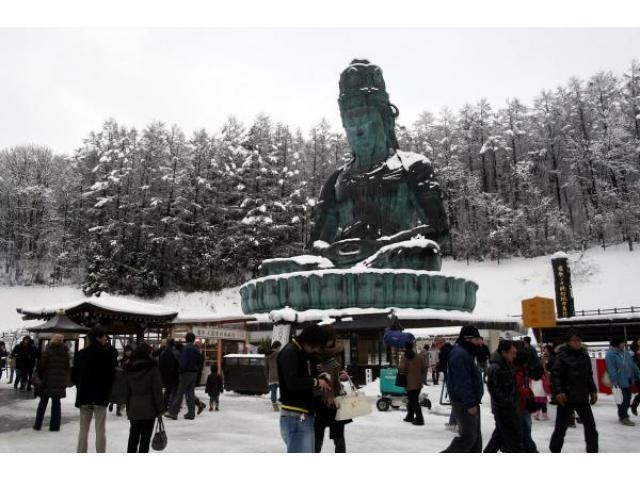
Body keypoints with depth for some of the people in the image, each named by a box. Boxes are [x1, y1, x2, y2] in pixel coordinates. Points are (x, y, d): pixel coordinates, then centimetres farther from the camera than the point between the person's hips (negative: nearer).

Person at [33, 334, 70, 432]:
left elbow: (41, 365, -8)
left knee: (43, 403, 12)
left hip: (47, 381, -2)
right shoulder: (66, 352, 1)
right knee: (56, 403, 10)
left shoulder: (48, 351, -8)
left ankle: (38, 425, 17)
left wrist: (41, 376, 8)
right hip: (60, 383, 2)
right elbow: (68, 367, 3)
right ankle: (54, 426, 10)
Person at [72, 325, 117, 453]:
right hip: (101, 396, -4)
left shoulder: (81, 353, 2)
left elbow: (74, 375, 5)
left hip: (83, 395, 4)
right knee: (100, 430, 3)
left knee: (83, 429, 13)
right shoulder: (106, 353, -11)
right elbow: (111, 374, -10)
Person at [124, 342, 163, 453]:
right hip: (149, 408, -5)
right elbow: (157, 390, -11)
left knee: (133, 436, 15)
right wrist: (160, 408, -4)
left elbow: (126, 390, 9)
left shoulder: (129, 368, 4)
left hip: (133, 408, 5)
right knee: (145, 438, 2)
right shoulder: (152, 366, -11)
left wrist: (128, 408, 16)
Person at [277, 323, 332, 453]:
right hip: (295, 418, -10)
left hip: (304, 417, 10)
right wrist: (316, 382, -13)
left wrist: (319, 378, 3)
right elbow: (292, 382, -26)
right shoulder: (289, 352, -15)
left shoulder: (302, 353, 15)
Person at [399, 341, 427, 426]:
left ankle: (419, 419, -5)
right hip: (418, 383, 5)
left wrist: (398, 369, 2)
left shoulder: (404, 358, -12)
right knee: (413, 400, 17)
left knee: (413, 401, 0)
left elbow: (401, 369, -20)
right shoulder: (420, 357, 1)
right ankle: (410, 416, 28)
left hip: (410, 384, -5)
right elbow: (424, 369, 4)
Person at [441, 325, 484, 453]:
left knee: (476, 436, 15)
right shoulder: (459, 354, -20)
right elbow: (462, 382, -25)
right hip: (464, 403, -11)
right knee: (468, 436, -5)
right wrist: (470, 403, -24)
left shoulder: (466, 353, 15)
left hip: (470, 402, 11)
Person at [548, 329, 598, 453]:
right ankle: (555, 452, 17)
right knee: (561, 427, 2)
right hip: (566, 397, -6)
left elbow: (589, 375, 18)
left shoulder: (584, 355, 9)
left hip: (582, 397, 6)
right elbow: (555, 374, -14)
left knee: (590, 426, 9)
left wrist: (593, 391, 14)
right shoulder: (561, 355, -11)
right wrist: (558, 392, -21)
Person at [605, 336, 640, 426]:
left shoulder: (625, 353, 10)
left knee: (628, 399, 15)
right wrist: (614, 380, -23)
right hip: (619, 382, -8)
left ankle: (624, 415, 28)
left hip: (628, 381, 8)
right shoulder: (610, 354, -16)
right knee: (622, 400, -5)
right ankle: (623, 417, 6)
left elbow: (633, 365, 17)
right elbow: (611, 369, -20)